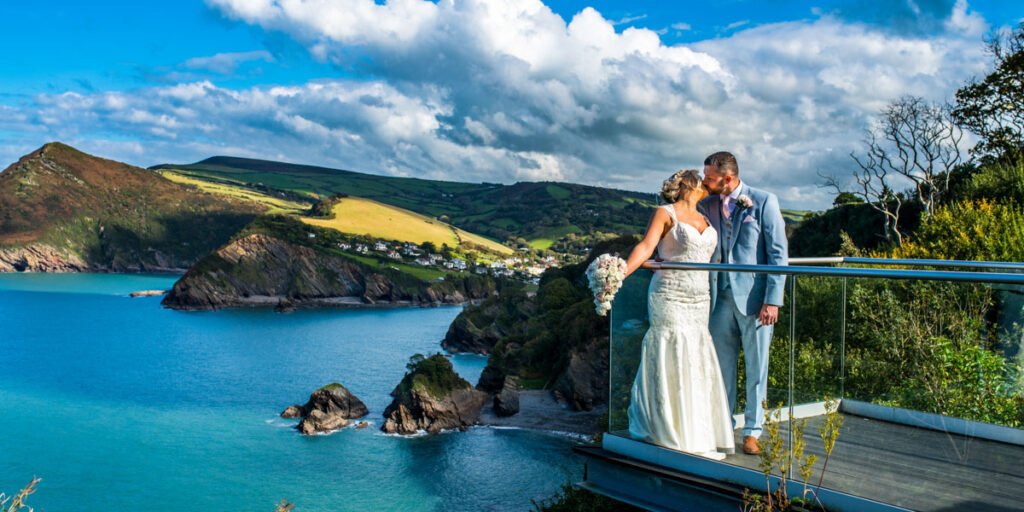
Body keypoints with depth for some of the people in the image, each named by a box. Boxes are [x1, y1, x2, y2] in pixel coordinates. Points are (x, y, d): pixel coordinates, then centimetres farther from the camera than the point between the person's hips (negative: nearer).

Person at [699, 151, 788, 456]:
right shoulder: (706, 206, 6)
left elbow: (778, 253, -7)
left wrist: (773, 300, -13)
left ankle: (752, 431, 17)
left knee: (756, 367, 5)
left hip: (754, 297, -4)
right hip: (721, 296, 4)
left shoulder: (764, 202, -5)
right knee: (721, 364, 10)